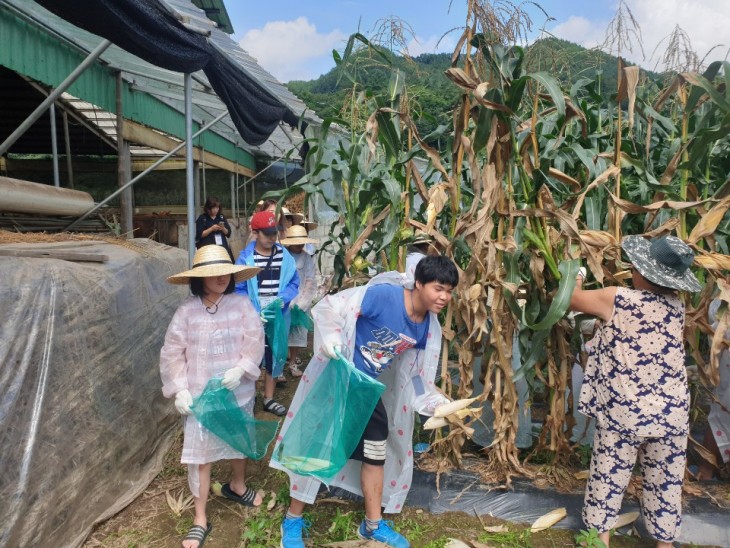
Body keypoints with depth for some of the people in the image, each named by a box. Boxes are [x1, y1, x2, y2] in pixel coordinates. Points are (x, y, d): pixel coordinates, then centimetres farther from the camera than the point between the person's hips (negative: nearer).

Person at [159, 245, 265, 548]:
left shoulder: (241, 304, -7)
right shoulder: (187, 310, -8)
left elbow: (255, 340, -9)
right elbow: (172, 352, -5)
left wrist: (240, 369, -23)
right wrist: (180, 390, -10)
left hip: (237, 391, 2)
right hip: (199, 395, -1)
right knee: (199, 454, 3)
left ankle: (237, 485, 51)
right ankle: (200, 519, 20)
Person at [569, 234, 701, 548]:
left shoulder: (616, 299, -12)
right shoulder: (676, 307, 2)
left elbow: (572, 298, 2)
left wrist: (577, 279, 22)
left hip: (624, 412, -3)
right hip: (671, 413, 4)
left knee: (609, 475, 13)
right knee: (665, 481, 18)